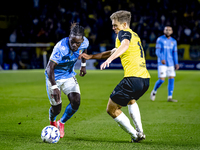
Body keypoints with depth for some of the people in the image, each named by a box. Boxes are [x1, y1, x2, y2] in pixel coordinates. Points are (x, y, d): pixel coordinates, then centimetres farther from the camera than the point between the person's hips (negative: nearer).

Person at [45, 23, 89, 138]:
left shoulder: (84, 42, -17)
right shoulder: (61, 47, -34)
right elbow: (50, 68, -37)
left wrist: (83, 65, 17)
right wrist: (54, 87, -45)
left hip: (69, 76, 4)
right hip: (54, 78, -4)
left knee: (76, 102, -13)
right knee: (56, 108, -3)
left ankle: (61, 123, 16)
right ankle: (52, 122, 37)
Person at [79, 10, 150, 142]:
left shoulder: (124, 32, 0)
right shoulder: (135, 36, 27)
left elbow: (125, 45, -27)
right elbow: (113, 52, 35)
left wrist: (109, 59, -41)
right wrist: (91, 56, 36)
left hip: (133, 78, -10)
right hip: (145, 79, 10)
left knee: (112, 109, 5)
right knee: (131, 100, 39)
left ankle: (135, 135, 4)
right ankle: (140, 131, 26)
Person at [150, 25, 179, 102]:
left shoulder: (173, 41, 11)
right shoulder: (160, 39, -3)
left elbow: (175, 53, 14)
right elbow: (157, 51, -10)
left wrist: (176, 63, 5)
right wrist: (161, 59, -26)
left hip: (170, 63, 5)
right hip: (162, 63, -5)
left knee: (171, 79, -3)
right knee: (161, 80, -11)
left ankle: (170, 97, 2)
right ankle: (154, 91, 17)